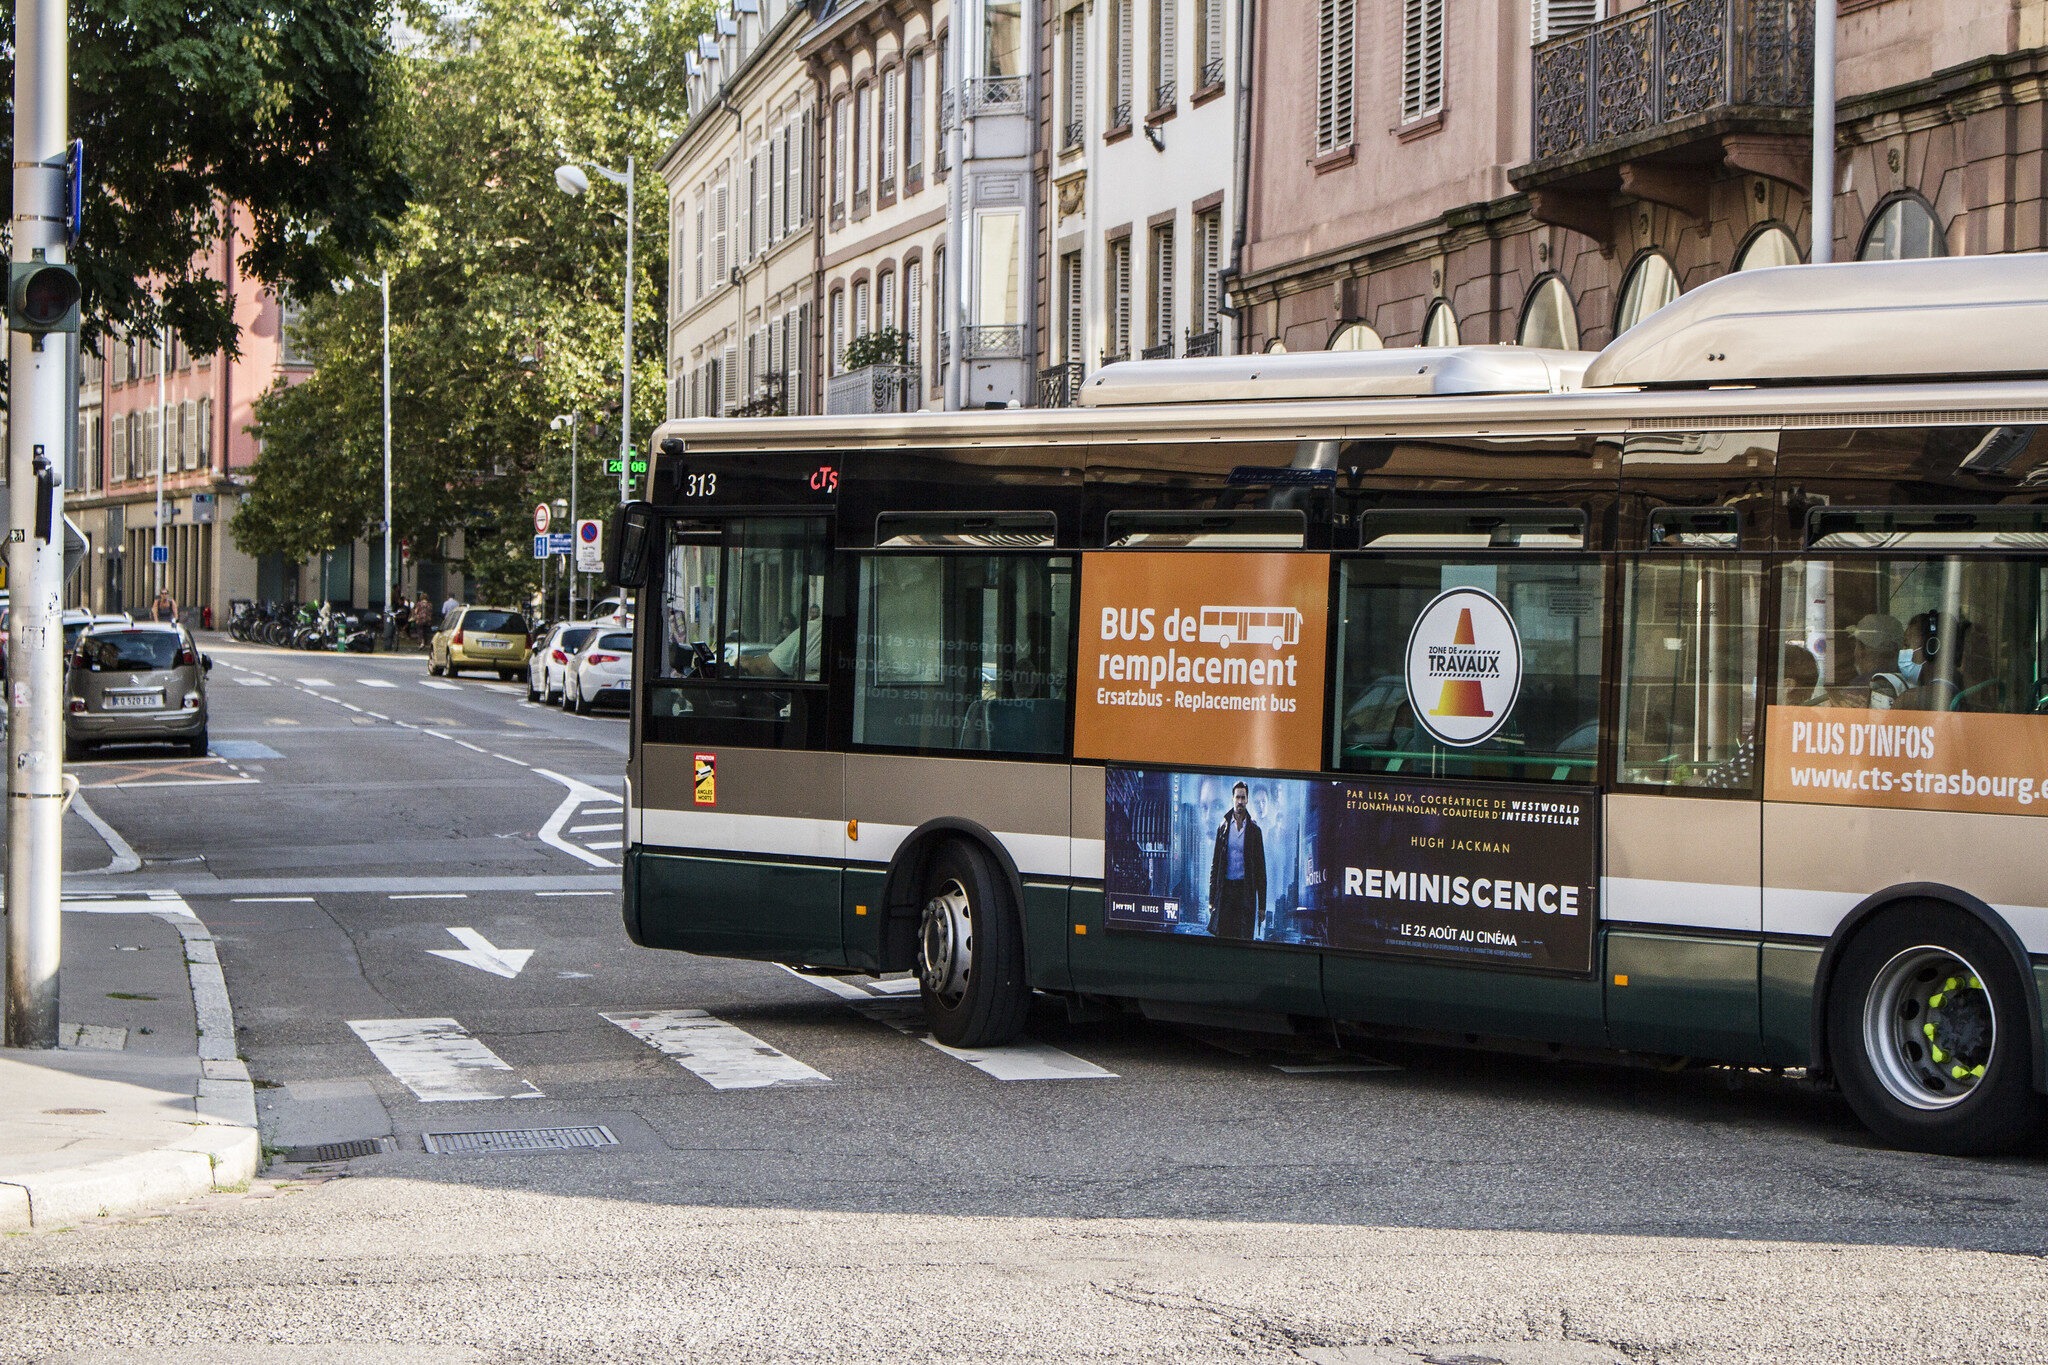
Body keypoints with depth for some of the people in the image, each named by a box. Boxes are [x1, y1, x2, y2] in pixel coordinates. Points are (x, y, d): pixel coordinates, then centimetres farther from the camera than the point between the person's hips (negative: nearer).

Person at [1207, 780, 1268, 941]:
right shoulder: (1223, 827, 8)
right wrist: (1212, 899, 3)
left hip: (1246, 889, -1)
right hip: (1226, 889, 1)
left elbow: (1261, 867, 5)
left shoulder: (1254, 830, 5)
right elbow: (1215, 864, 9)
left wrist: (1262, 904, 1)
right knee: (1222, 936, -2)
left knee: (1245, 938, -4)